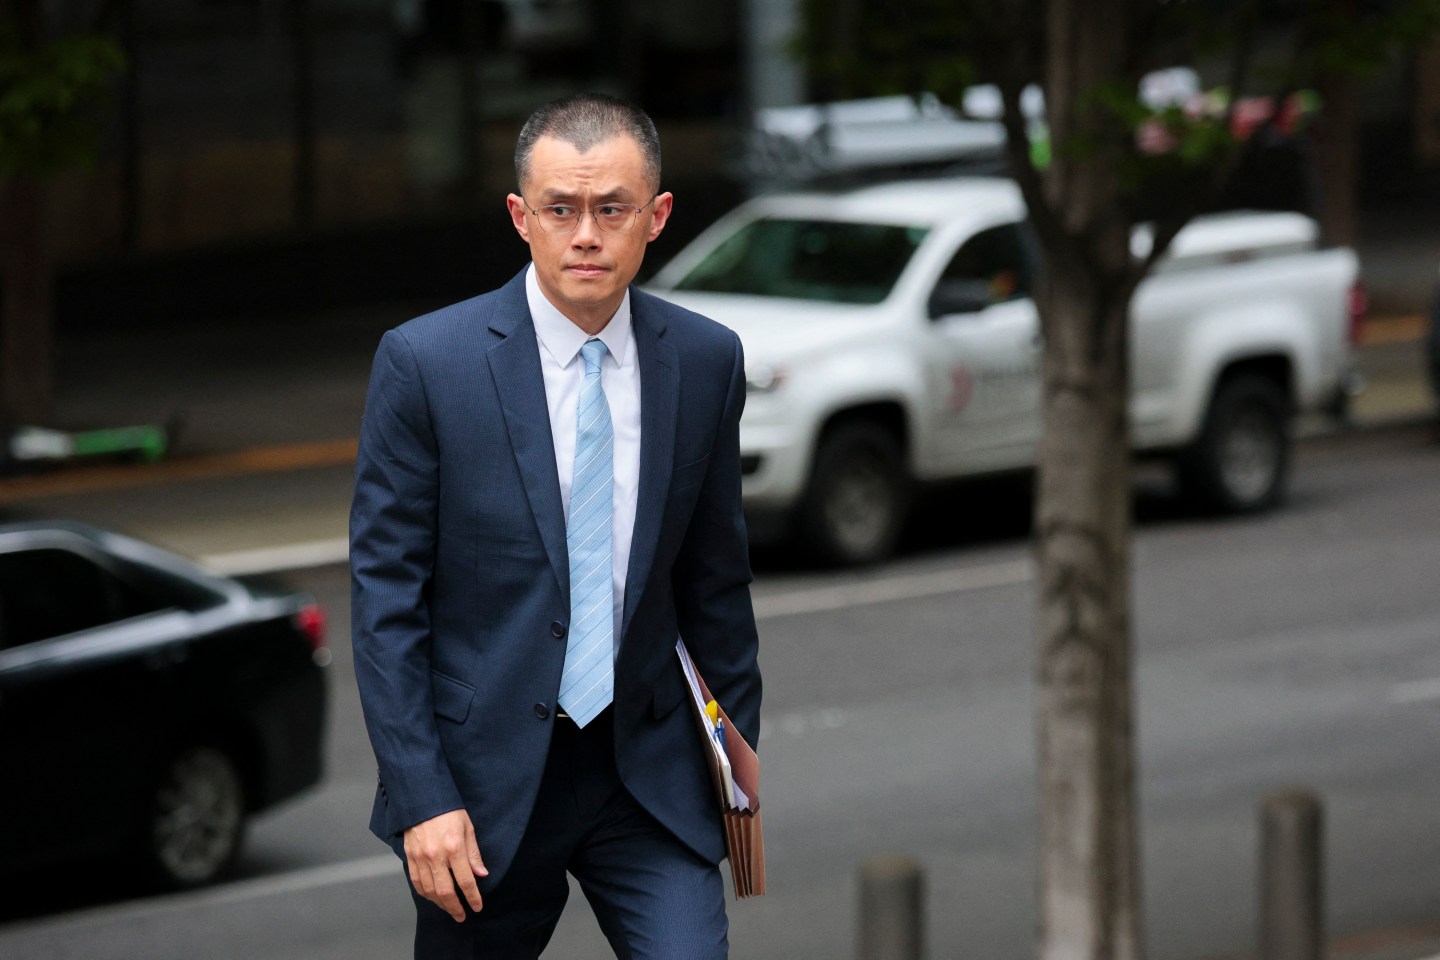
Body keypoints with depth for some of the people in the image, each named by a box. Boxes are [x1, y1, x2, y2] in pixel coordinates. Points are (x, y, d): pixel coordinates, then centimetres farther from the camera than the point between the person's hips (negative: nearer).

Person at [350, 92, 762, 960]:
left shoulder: (706, 361, 2)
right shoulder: (425, 362, -9)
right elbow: (385, 595, -8)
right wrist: (420, 797, -13)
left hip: (649, 772, 2)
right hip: (485, 779, -2)